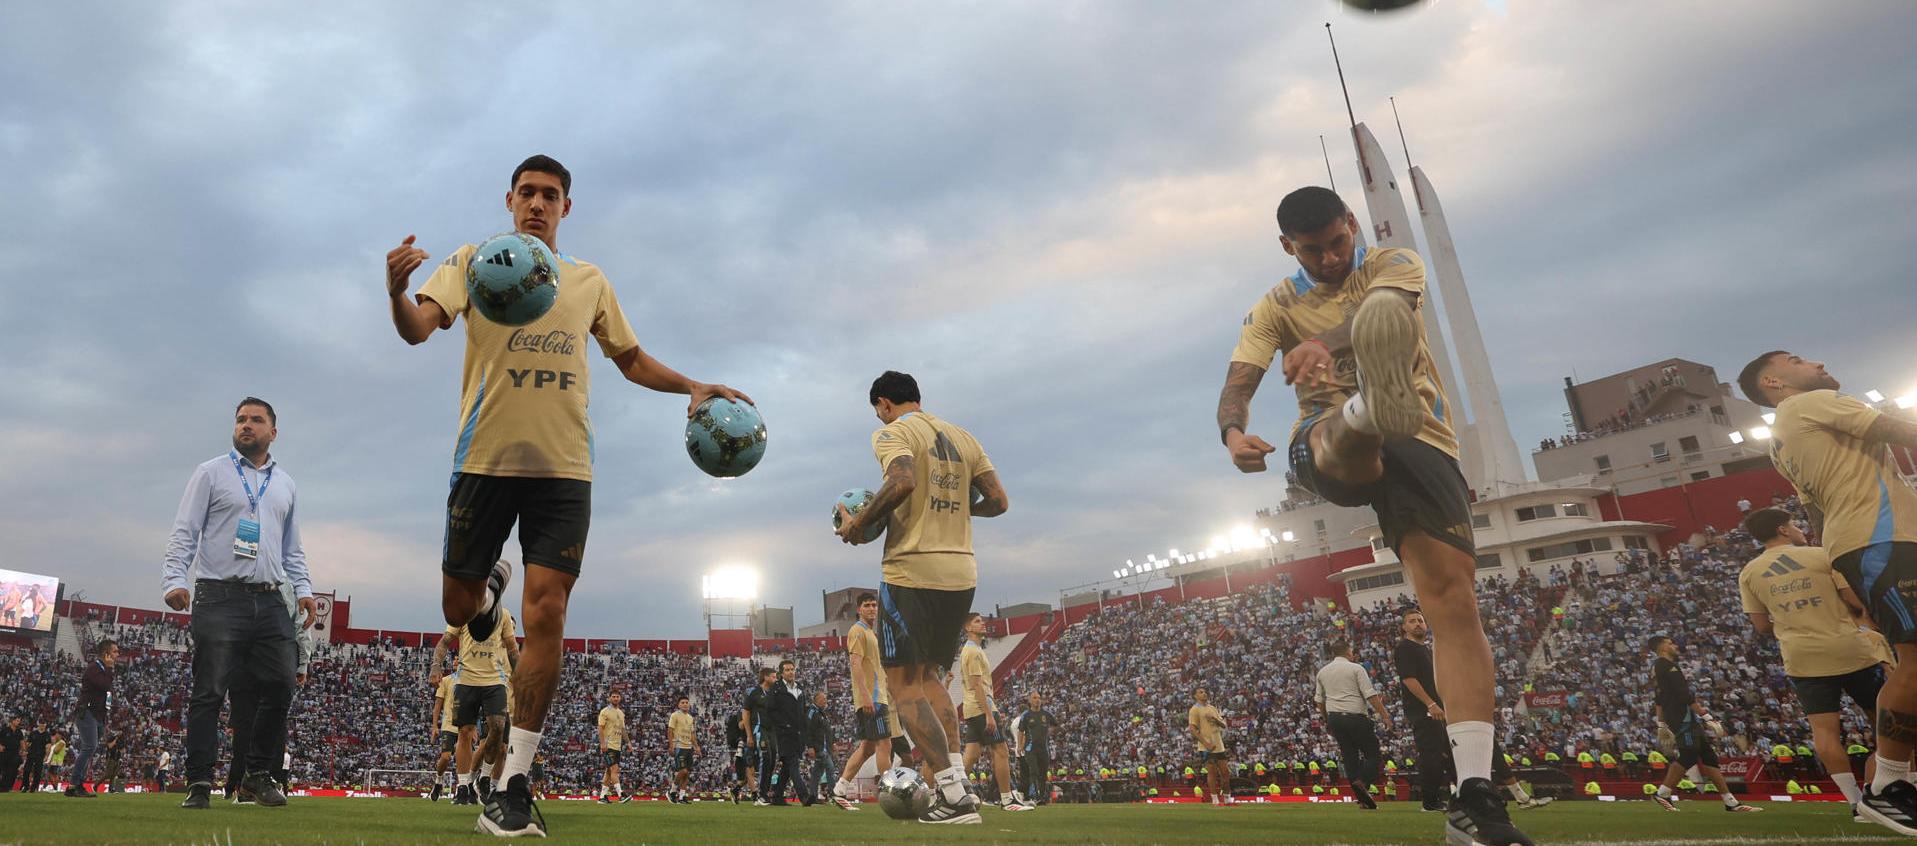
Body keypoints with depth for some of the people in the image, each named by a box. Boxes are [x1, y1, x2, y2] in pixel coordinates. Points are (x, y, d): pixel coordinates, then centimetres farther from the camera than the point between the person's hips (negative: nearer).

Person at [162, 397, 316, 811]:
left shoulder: (286, 485, 20)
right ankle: (199, 784, 3)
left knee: (280, 688, 0)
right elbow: (184, 533, 0)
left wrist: (303, 589, 9)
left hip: (270, 602, 4)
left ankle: (259, 775, 13)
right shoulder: (211, 473, 7)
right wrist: (175, 578, -14)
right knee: (209, 692, -4)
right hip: (220, 599, -4)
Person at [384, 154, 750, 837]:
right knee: (459, 609, 8)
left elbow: (631, 358, 22)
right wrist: (397, 294, -32)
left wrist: (692, 388, 5)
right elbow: (419, 327, -10)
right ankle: (491, 583, 48)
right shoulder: (474, 261, 5)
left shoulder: (589, 281, 13)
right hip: (485, 459, 0)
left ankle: (514, 785, 2)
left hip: (563, 466, 1)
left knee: (545, 613, -7)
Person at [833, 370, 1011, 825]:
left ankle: (954, 795, -7)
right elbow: (998, 501, 9)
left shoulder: (893, 432, -4)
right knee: (928, 677, 19)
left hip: (912, 571, -7)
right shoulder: (963, 437, 15)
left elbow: (903, 481, -24)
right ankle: (957, 781, 11)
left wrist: (858, 523, -11)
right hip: (961, 572, 7)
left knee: (903, 684, -1)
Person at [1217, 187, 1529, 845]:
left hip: (1421, 443, 0)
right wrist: (1234, 433, -28)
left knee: (1454, 596, -15)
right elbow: (1238, 383, -3)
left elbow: (1384, 307, -17)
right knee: (1344, 430, -37)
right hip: (1327, 449, 1)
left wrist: (1325, 341, -40)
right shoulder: (1276, 307, 12)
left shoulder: (1394, 265, 9)